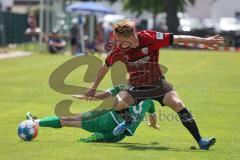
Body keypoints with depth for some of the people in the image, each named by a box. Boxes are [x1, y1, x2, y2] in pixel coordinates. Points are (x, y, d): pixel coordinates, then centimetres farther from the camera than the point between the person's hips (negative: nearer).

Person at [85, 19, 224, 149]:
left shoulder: (149, 38, -23)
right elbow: (105, 67, 4)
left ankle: (200, 141, -19)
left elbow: (177, 39, -19)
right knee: (118, 103, -26)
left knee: (177, 103, -24)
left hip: (157, 83, -2)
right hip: (136, 87, 2)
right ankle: (128, 120, 11)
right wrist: (94, 88, 13)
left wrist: (204, 40, -19)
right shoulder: (118, 50, -15)